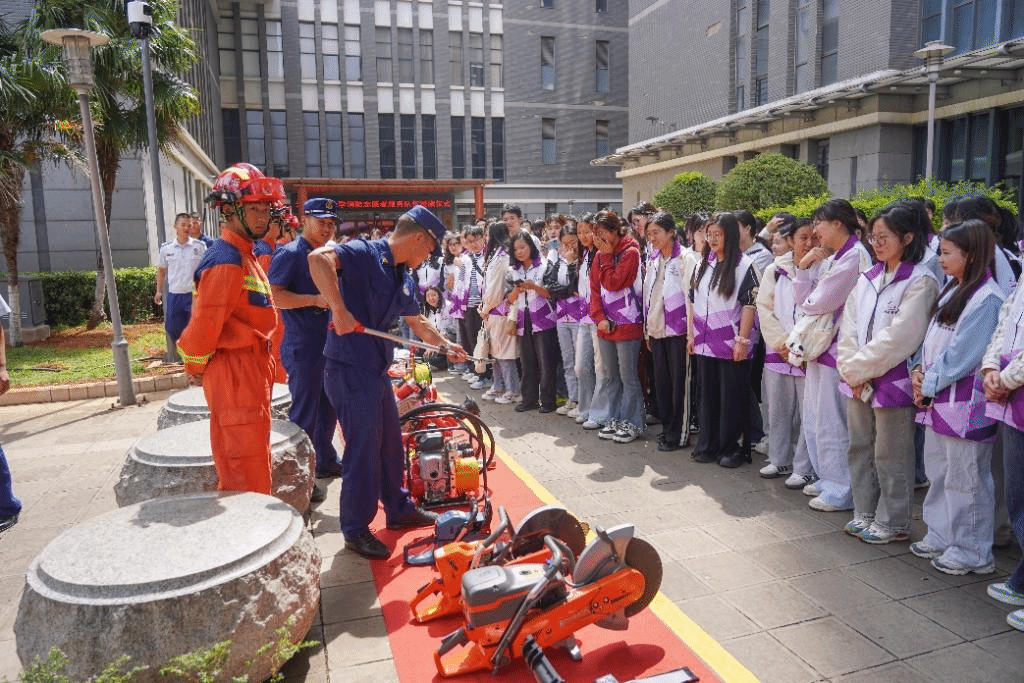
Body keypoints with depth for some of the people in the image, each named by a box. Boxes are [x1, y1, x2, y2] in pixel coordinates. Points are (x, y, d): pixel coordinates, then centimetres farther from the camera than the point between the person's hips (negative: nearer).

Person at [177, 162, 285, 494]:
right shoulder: (226, 261, -18)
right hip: (235, 374, -10)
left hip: (252, 372, 10)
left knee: (253, 462, 20)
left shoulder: (245, 256, 16)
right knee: (247, 478, -3)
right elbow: (205, 322, -21)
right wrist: (197, 366, -5)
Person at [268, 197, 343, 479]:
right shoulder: (289, 253, -11)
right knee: (304, 413, -1)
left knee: (328, 407, 17)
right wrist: (316, 300, -25)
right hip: (303, 347, -8)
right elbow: (274, 295, -21)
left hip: (329, 344, 9)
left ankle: (326, 461, 32)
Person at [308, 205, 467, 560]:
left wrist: (446, 344, 21)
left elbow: (417, 321, 25)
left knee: (391, 443, 18)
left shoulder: (404, 277, 13)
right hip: (349, 368, -9)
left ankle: (399, 509, 36)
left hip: (376, 368, 9)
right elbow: (318, 257, -33)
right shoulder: (365, 253, -14)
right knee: (364, 447, -3)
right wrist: (339, 309, -37)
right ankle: (356, 530, 14)